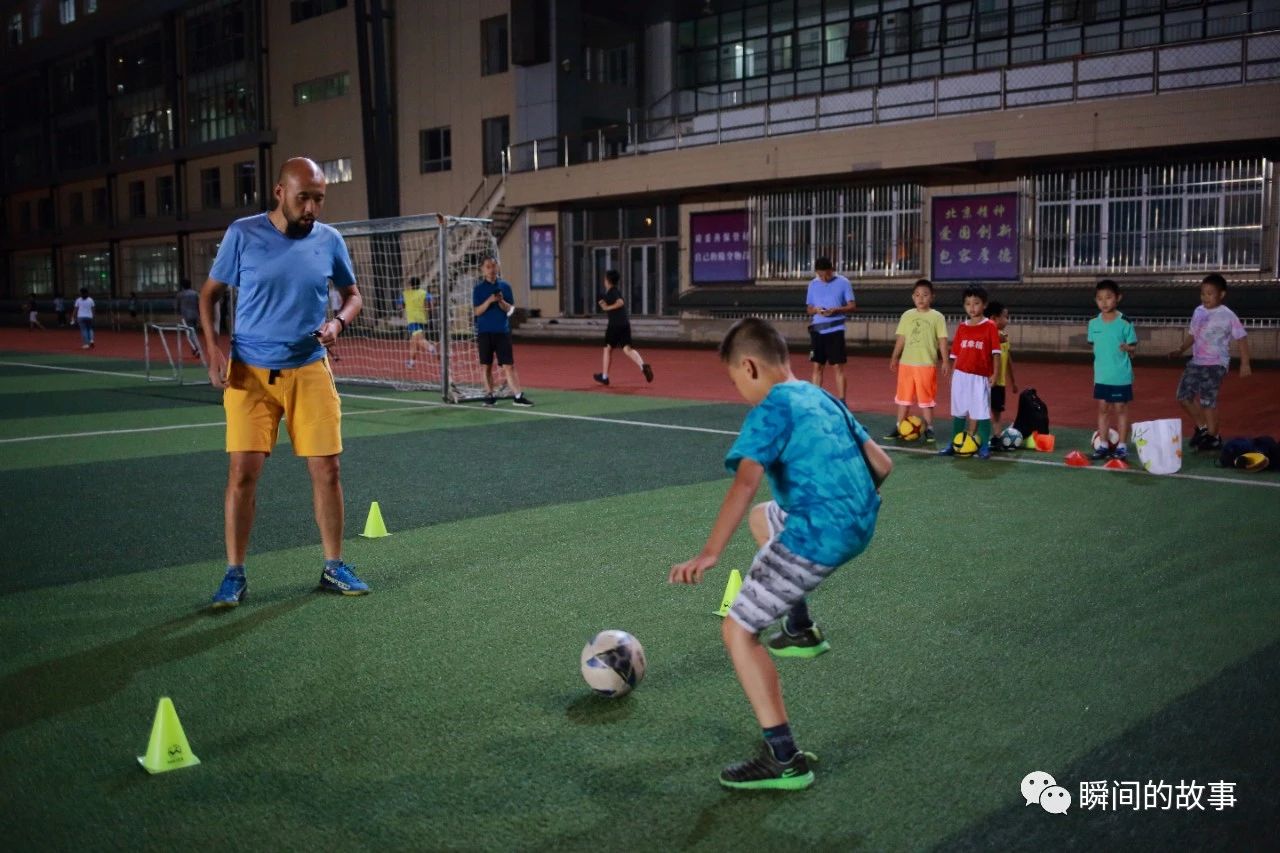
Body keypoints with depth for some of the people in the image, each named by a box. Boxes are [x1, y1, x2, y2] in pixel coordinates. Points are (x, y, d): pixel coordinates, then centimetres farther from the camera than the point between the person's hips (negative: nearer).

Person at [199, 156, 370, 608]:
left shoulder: (329, 240, 1)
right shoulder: (243, 234, -4)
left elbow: (353, 294, 14)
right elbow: (209, 294, 5)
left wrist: (338, 322, -8)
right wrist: (212, 351, -7)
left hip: (309, 371, 2)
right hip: (250, 372, -2)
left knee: (326, 469, 1)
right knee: (243, 472, -5)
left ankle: (334, 567, 17)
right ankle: (235, 575, 9)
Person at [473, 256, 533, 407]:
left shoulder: (505, 286, 6)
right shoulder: (478, 288, 3)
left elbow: (510, 309, 4)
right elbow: (477, 311, -4)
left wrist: (501, 301, -16)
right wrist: (489, 300, -19)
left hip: (502, 331, 0)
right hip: (485, 332, 0)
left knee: (509, 365, -4)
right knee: (487, 366, 5)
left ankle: (518, 396, -7)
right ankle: (489, 395, 12)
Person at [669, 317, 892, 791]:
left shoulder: (770, 410, -9)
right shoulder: (825, 400, 15)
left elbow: (745, 483, -25)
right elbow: (881, 464, 17)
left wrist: (709, 554, -33)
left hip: (817, 537, -9)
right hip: (859, 526, 9)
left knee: (738, 630, 2)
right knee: (762, 517, 35)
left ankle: (784, 761, 0)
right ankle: (801, 630, 34)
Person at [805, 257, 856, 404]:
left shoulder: (843, 283, -3)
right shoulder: (813, 284, 8)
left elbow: (853, 307, -4)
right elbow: (809, 308, 13)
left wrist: (836, 310, -21)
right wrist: (816, 310, -11)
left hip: (835, 330, -4)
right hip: (817, 330, 4)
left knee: (838, 366, -4)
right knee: (817, 366, 7)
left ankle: (841, 402, -1)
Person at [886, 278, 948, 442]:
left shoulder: (937, 317, -3)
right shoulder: (907, 315, 6)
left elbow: (942, 340, -4)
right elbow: (901, 338, 10)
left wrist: (944, 361, -8)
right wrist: (894, 358, 8)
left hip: (927, 364, -3)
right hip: (906, 363, 3)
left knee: (926, 398, 3)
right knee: (904, 396, 10)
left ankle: (928, 428, 12)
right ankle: (899, 427, 18)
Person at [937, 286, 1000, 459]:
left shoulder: (990, 326, -2)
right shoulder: (961, 327, 8)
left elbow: (995, 352, -5)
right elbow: (956, 353, 11)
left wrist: (995, 373, -12)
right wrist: (952, 374, 8)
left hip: (980, 377, -4)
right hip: (960, 375, 4)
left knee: (982, 412, -1)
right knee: (958, 412, 10)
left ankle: (984, 446, 6)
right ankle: (953, 444, 17)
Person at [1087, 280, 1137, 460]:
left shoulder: (1125, 323, -12)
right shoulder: (1094, 323, 1)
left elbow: (1134, 347, -7)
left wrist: (1128, 348, -30)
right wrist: (1098, 369, 12)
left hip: (1121, 376, -4)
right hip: (1101, 376, 4)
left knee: (1120, 409, 5)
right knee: (1102, 409, 10)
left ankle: (1121, 446, 14)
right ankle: (1103, 445, 19)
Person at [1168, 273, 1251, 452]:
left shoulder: (1227, 316, -10)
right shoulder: (1198, 311, 8)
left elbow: (1242, 338, -6)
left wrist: (1245, 364, -10)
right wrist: (1180, 350, 6)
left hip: (1216, 364, -6)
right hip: (1196, 362, 7)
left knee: (1207, 399, -9)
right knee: (1184, 395, 4)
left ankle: (1213, 437, 9)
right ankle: (1201, 427, 25)